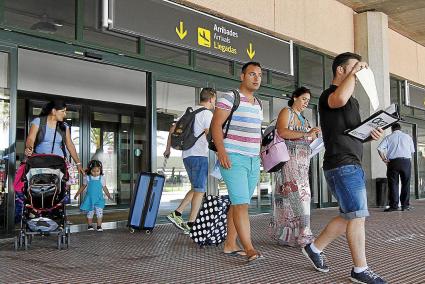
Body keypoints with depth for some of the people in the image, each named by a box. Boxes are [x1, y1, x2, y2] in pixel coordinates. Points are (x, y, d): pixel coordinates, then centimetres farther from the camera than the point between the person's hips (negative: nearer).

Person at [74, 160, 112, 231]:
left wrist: (109, 195, 6)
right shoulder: (87, 178, -1)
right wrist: (77, 194, 12)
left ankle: (99, 226, 1)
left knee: (99, 212, -7)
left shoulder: (102, 178, -1)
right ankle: (90, 225, 20)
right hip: (89, 199, 0)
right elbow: (83, 187, 10)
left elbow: (104, 188, 9)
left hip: (99, 199, 0)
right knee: (90, 213, 7)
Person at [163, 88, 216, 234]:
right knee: (199, 190, -2)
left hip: (186, 155, 8)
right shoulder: (207, 113, -7)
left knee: (196, 188, 17)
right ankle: (191, 224, -2)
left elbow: (172, 129, 18)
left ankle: (176, 214, 8)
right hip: (199, 155, -8)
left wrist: (168, 148, 24)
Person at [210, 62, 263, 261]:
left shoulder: (258, 104, 18)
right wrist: (221, 151, -23)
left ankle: (230, 244, 14)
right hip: (233, 159, -8)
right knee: (241, 203, -13)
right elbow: (216, 125, -12)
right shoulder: (229, 98, -5)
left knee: (238, 203, 9)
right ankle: (249, 249, -15)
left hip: (253, 161, 8)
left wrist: (259, 154, 18)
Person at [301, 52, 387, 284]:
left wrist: (371, 133, 8)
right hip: (341, 164, -10)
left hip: (352, 164, 10)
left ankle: (315, 248, 24)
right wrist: (354, 71, -20)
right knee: (357, 215, -6)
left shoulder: (352, 99, 22)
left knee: (349, 216, 13)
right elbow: (339, 99, -35)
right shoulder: (329, 95, -9)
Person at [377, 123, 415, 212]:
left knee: (393, 184, 1)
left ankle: (394, 205, -1)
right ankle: (405, 205, 7)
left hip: (393, 162, -1)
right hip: (406, 161, 1)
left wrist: (384, 159, 1)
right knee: (406, 183, 7)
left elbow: (380, 148, -6)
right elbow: (412, 151, 11)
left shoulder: (389, 137, 6)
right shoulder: (407, 137, 12)